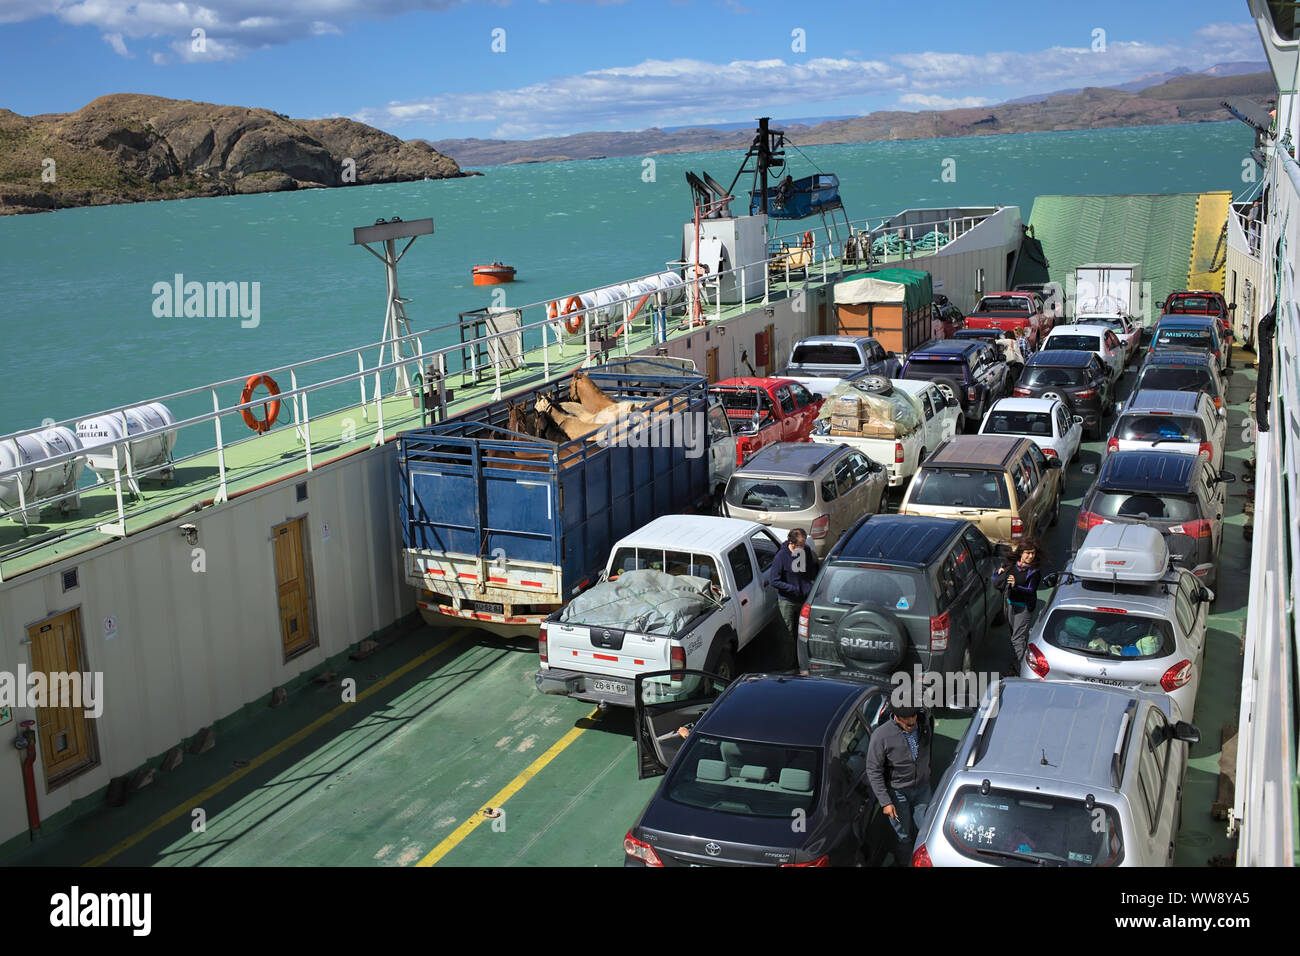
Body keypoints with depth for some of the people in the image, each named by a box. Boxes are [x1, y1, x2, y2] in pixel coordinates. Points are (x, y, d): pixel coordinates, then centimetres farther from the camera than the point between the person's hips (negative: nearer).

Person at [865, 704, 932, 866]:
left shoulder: (923, 728, -7)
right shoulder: (881, 736, -22)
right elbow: (874, 771, -17)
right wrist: (885, 802, -18)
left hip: (922, 789, 4)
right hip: (898, 792, -4)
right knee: (903, 836, 7)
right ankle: (902, 864, 28)